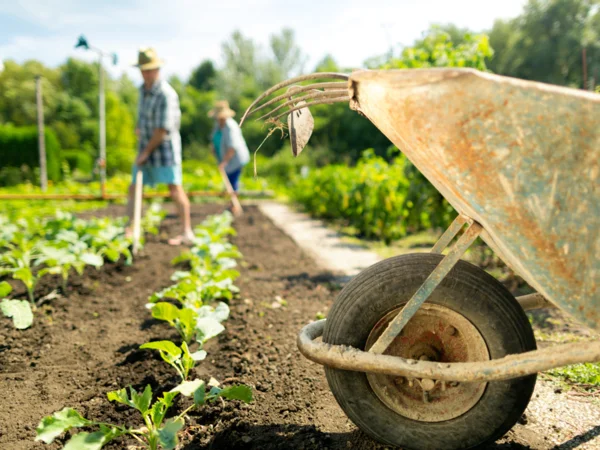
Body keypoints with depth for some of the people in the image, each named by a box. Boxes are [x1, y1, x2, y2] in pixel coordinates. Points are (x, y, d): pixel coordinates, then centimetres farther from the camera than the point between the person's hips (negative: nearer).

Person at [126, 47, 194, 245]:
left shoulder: (166, 94, -19)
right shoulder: (143, 89, 8)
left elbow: (163, 129, -22)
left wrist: (145, 152, -17)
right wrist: (140, 127, 7)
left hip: (165, 147, -8)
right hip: (146, 148, 8)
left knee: (174, 188, -11)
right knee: (134, 188, 8)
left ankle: (187, 232, -7)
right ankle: (129, 230, 17)